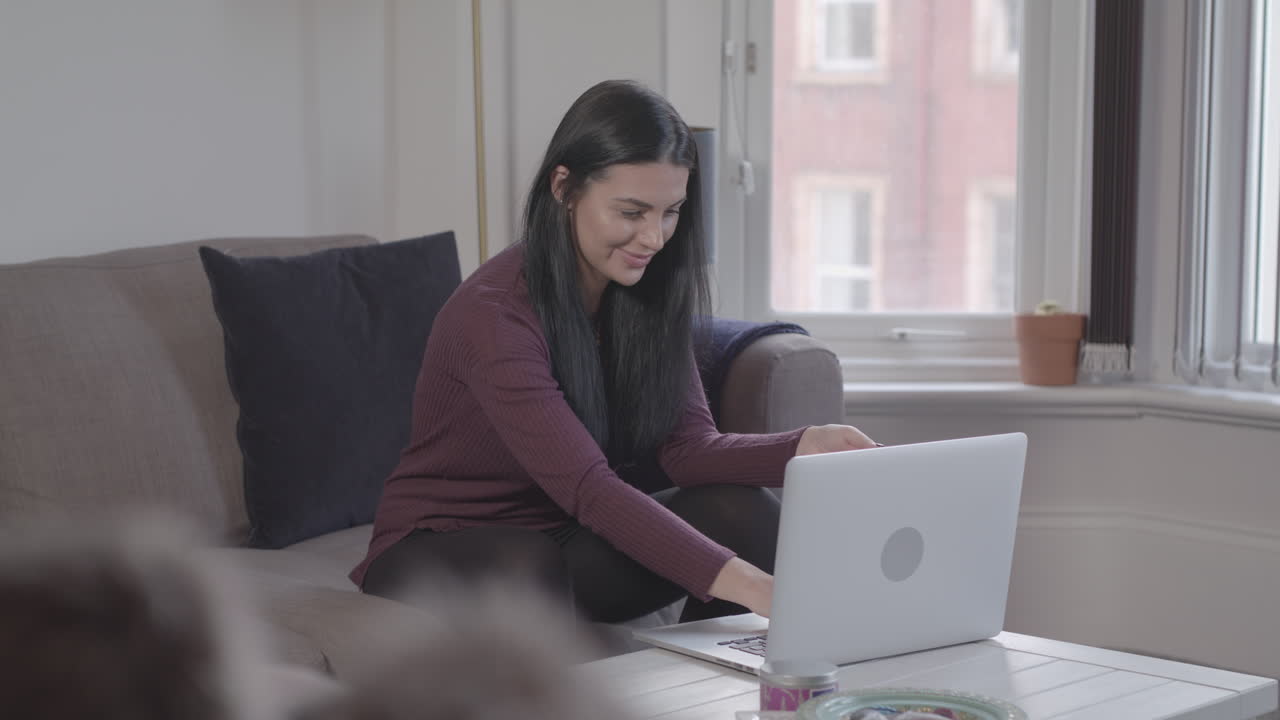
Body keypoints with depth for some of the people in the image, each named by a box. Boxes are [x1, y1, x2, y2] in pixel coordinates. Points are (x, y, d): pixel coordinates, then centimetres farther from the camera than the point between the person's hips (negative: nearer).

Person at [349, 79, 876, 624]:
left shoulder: (651, 293, -3)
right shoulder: (494, 313, -27)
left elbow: (687, 446, -10)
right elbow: (586, 487, -35)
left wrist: (803, 447, -31)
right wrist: (745, 584, -45)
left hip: (568, 543, 6)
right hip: (442, 551, -6)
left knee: (743, 513, -18)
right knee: (527, 566, -40)